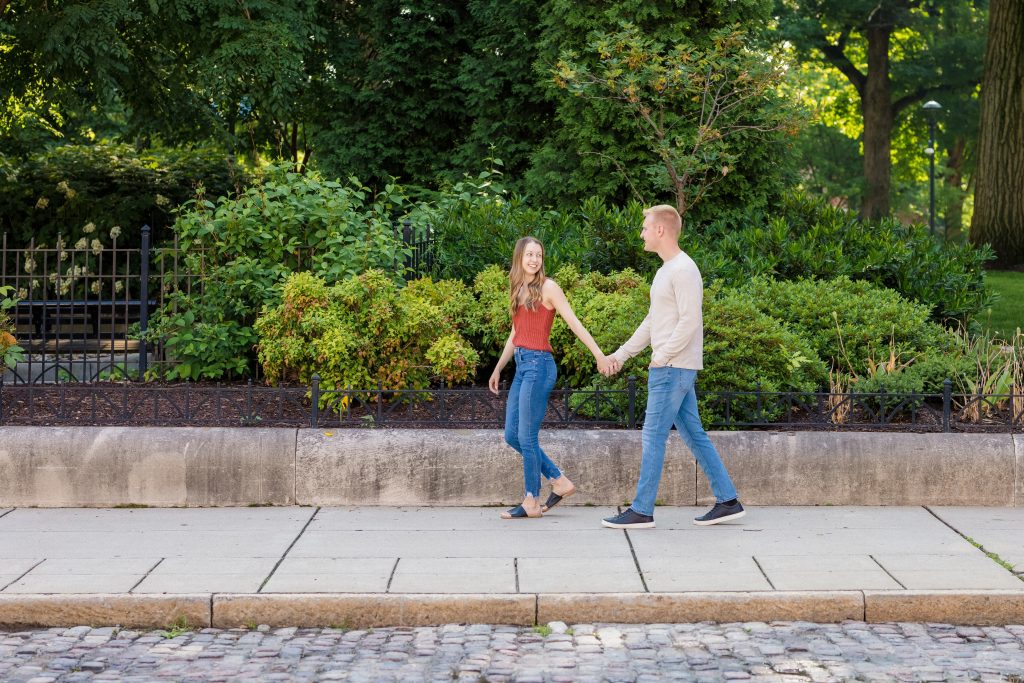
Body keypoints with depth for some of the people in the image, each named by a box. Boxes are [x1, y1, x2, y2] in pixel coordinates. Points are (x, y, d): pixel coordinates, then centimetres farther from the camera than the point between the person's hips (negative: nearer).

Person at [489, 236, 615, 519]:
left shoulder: (547, 287, -5)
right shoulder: (518, 290, 16)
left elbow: (574, 323, -10)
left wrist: (599, 354, -18)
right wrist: (498, 368, 29)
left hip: (539, 365, -8)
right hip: (522, 365, 8)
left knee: (526, 437, -6)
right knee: (511, 435, 7)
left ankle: (532, 502, 3)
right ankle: (560, 482, 16)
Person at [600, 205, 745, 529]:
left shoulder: (684, 270, -13)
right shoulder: (665, 271, 19)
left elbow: (689, 321, -21)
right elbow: (652, 321, 24)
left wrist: (661, 356, -19)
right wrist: (622, 354, 21)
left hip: (672, 368, -10)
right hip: (672, 368, 10)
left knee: (654, 436, -7)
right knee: (694, 434, 10)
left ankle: (641, 511, -3)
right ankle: (727, 501, 13)